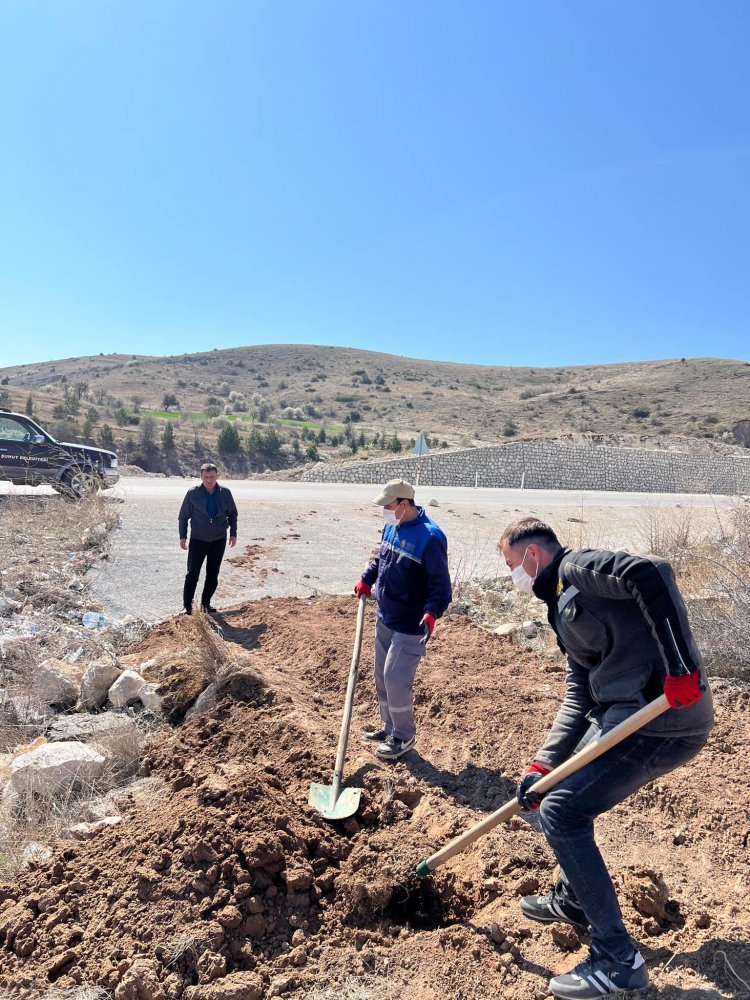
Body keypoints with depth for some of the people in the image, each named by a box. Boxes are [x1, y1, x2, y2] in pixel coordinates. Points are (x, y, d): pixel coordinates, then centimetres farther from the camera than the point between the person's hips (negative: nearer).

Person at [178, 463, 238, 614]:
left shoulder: (225, 493, -3)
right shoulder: (193, 493, -8)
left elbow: (232, 514, 10)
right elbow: (183, 516, 1)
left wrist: (233, 534, 5)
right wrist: (182, 536, -2)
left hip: (219, 540, 2)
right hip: (198, 539, -2)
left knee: (213, 574, 8)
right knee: (192, 573, -2)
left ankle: (206, 602, 22)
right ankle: (187, 605, 7)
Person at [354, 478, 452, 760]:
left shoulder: (430, 537, -22)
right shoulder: (391, 527, 4)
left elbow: (441, 583, -24)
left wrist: (432, 612, -36)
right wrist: (366, 580, 18)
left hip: (410, 626, -8)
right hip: (384, 618, 9)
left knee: (396, 678, -5)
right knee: (382, 676, 17)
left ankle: (404, 736, 17)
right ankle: (389, 727, 35)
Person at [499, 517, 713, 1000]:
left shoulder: (579, 567, -7)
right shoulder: (566, 607, 20)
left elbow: (651, 574, -25)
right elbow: (579, 697, 18)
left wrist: (679, 663, -28)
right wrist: (543, 764, 11)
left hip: (661, 716, -10)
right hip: (629, 713, 10)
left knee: (560, 813, -6)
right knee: (565, 791, 23)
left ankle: (618, 960, 8)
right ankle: (572, 901, 42)